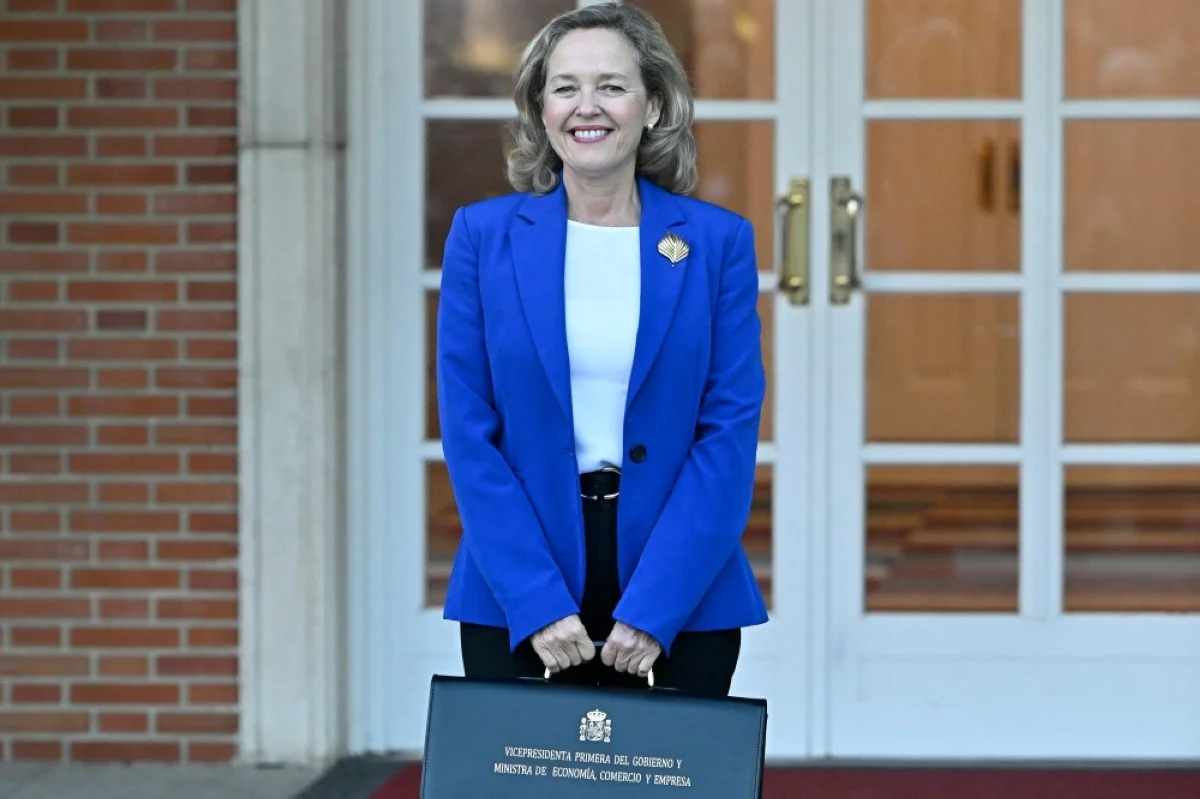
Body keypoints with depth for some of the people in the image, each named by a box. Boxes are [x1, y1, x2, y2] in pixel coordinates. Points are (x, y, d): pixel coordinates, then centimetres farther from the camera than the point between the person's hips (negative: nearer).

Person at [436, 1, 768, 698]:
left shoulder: (719, 241, 2)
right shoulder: (483, 236, 2)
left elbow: (731, 433, -3)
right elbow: (468, 433, -2)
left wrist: (651, 609, -11)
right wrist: (539, 604, -11)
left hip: (683, 598, 0)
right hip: (515, 603, 0)